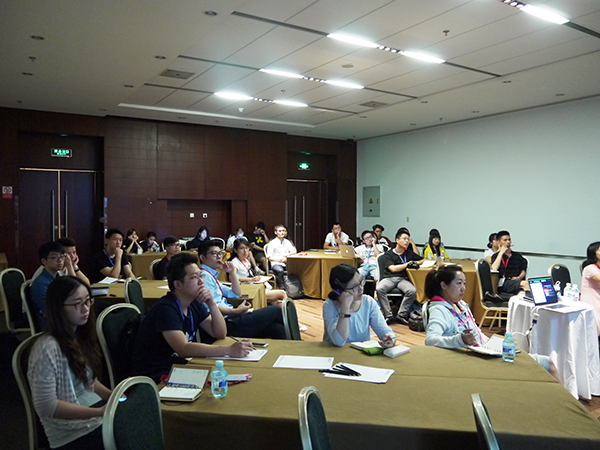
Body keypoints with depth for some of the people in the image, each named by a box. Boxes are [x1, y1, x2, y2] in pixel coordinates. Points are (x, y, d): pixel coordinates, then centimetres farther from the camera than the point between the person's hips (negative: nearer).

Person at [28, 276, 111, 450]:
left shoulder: (81, 335, 8)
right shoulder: (48, 348, -17)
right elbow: (46, 406, -19)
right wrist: (99, 412, -23)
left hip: (98, 412, 7)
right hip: (73, 434, -7)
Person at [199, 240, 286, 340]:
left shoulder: (211, 275, 22)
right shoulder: (205, 276, -10)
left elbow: (236, 295, 26)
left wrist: (232, 273, 15)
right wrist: (236, 311, -20)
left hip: (230, 318, 10)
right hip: (228, 323, -10)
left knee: (277, 328, -4)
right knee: (276, 311, -5)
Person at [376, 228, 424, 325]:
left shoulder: (409, 253, 24)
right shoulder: (388, 254, 12)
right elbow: (393, 269, -2)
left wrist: (415, 263, 10)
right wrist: (408, 264, 1)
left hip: (403, 279, 3)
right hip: (389, 278, -2)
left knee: (412, 291, -32)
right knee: (380, 289, -36)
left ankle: (401, 315, -20)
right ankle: (389, 316, -27)